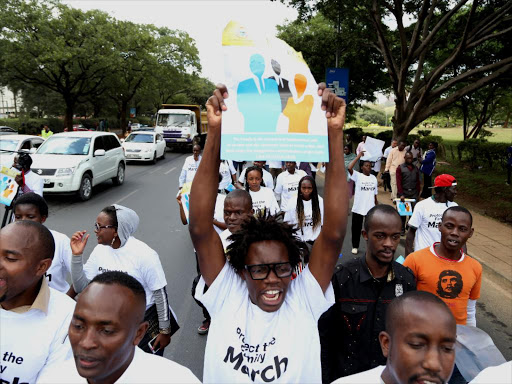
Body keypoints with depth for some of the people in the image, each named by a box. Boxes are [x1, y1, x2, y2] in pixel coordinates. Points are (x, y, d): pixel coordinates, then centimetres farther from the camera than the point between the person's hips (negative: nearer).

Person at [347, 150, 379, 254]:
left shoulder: (374, 178, 6)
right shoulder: (358, 176, -8)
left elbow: (375, 193, 13)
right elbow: (349, 168, -27)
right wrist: (359, 156, -22)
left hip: (370, 208, 3)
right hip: (358, 208, -3)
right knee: (356, 227, 8)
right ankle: (355, 246, 23)